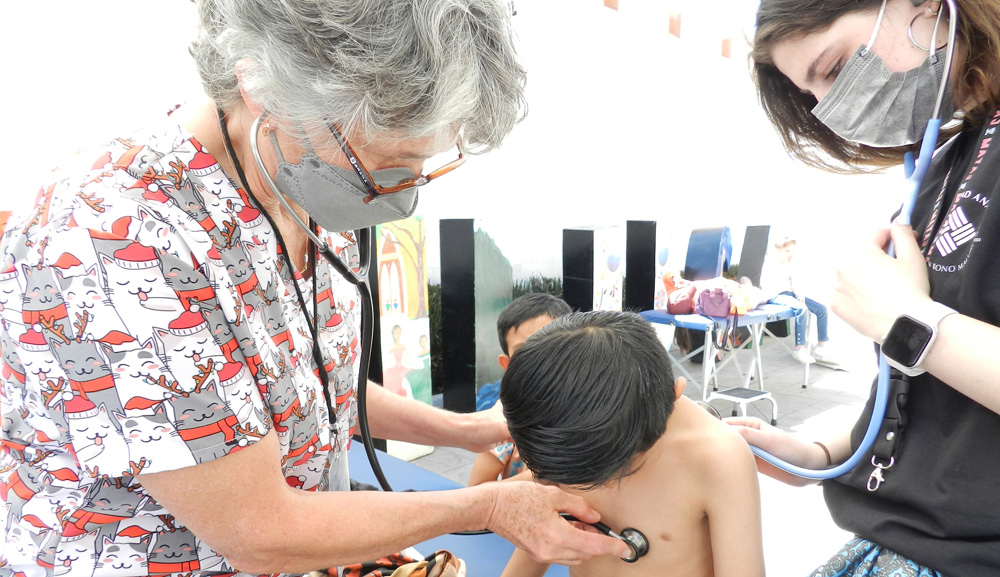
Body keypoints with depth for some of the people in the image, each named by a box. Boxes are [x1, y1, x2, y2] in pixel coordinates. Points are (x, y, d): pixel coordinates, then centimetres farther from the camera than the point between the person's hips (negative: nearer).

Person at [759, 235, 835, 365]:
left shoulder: (793, 264, 13)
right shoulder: (770, 263, -7)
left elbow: (795, 284, 11)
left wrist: (801, 297, -6)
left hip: (790, 294, 8)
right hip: (775, 296, -8)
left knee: (821, 309, -8)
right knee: (802, 309, -34)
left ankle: (820, 348, -2)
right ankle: (799, 348, -24)